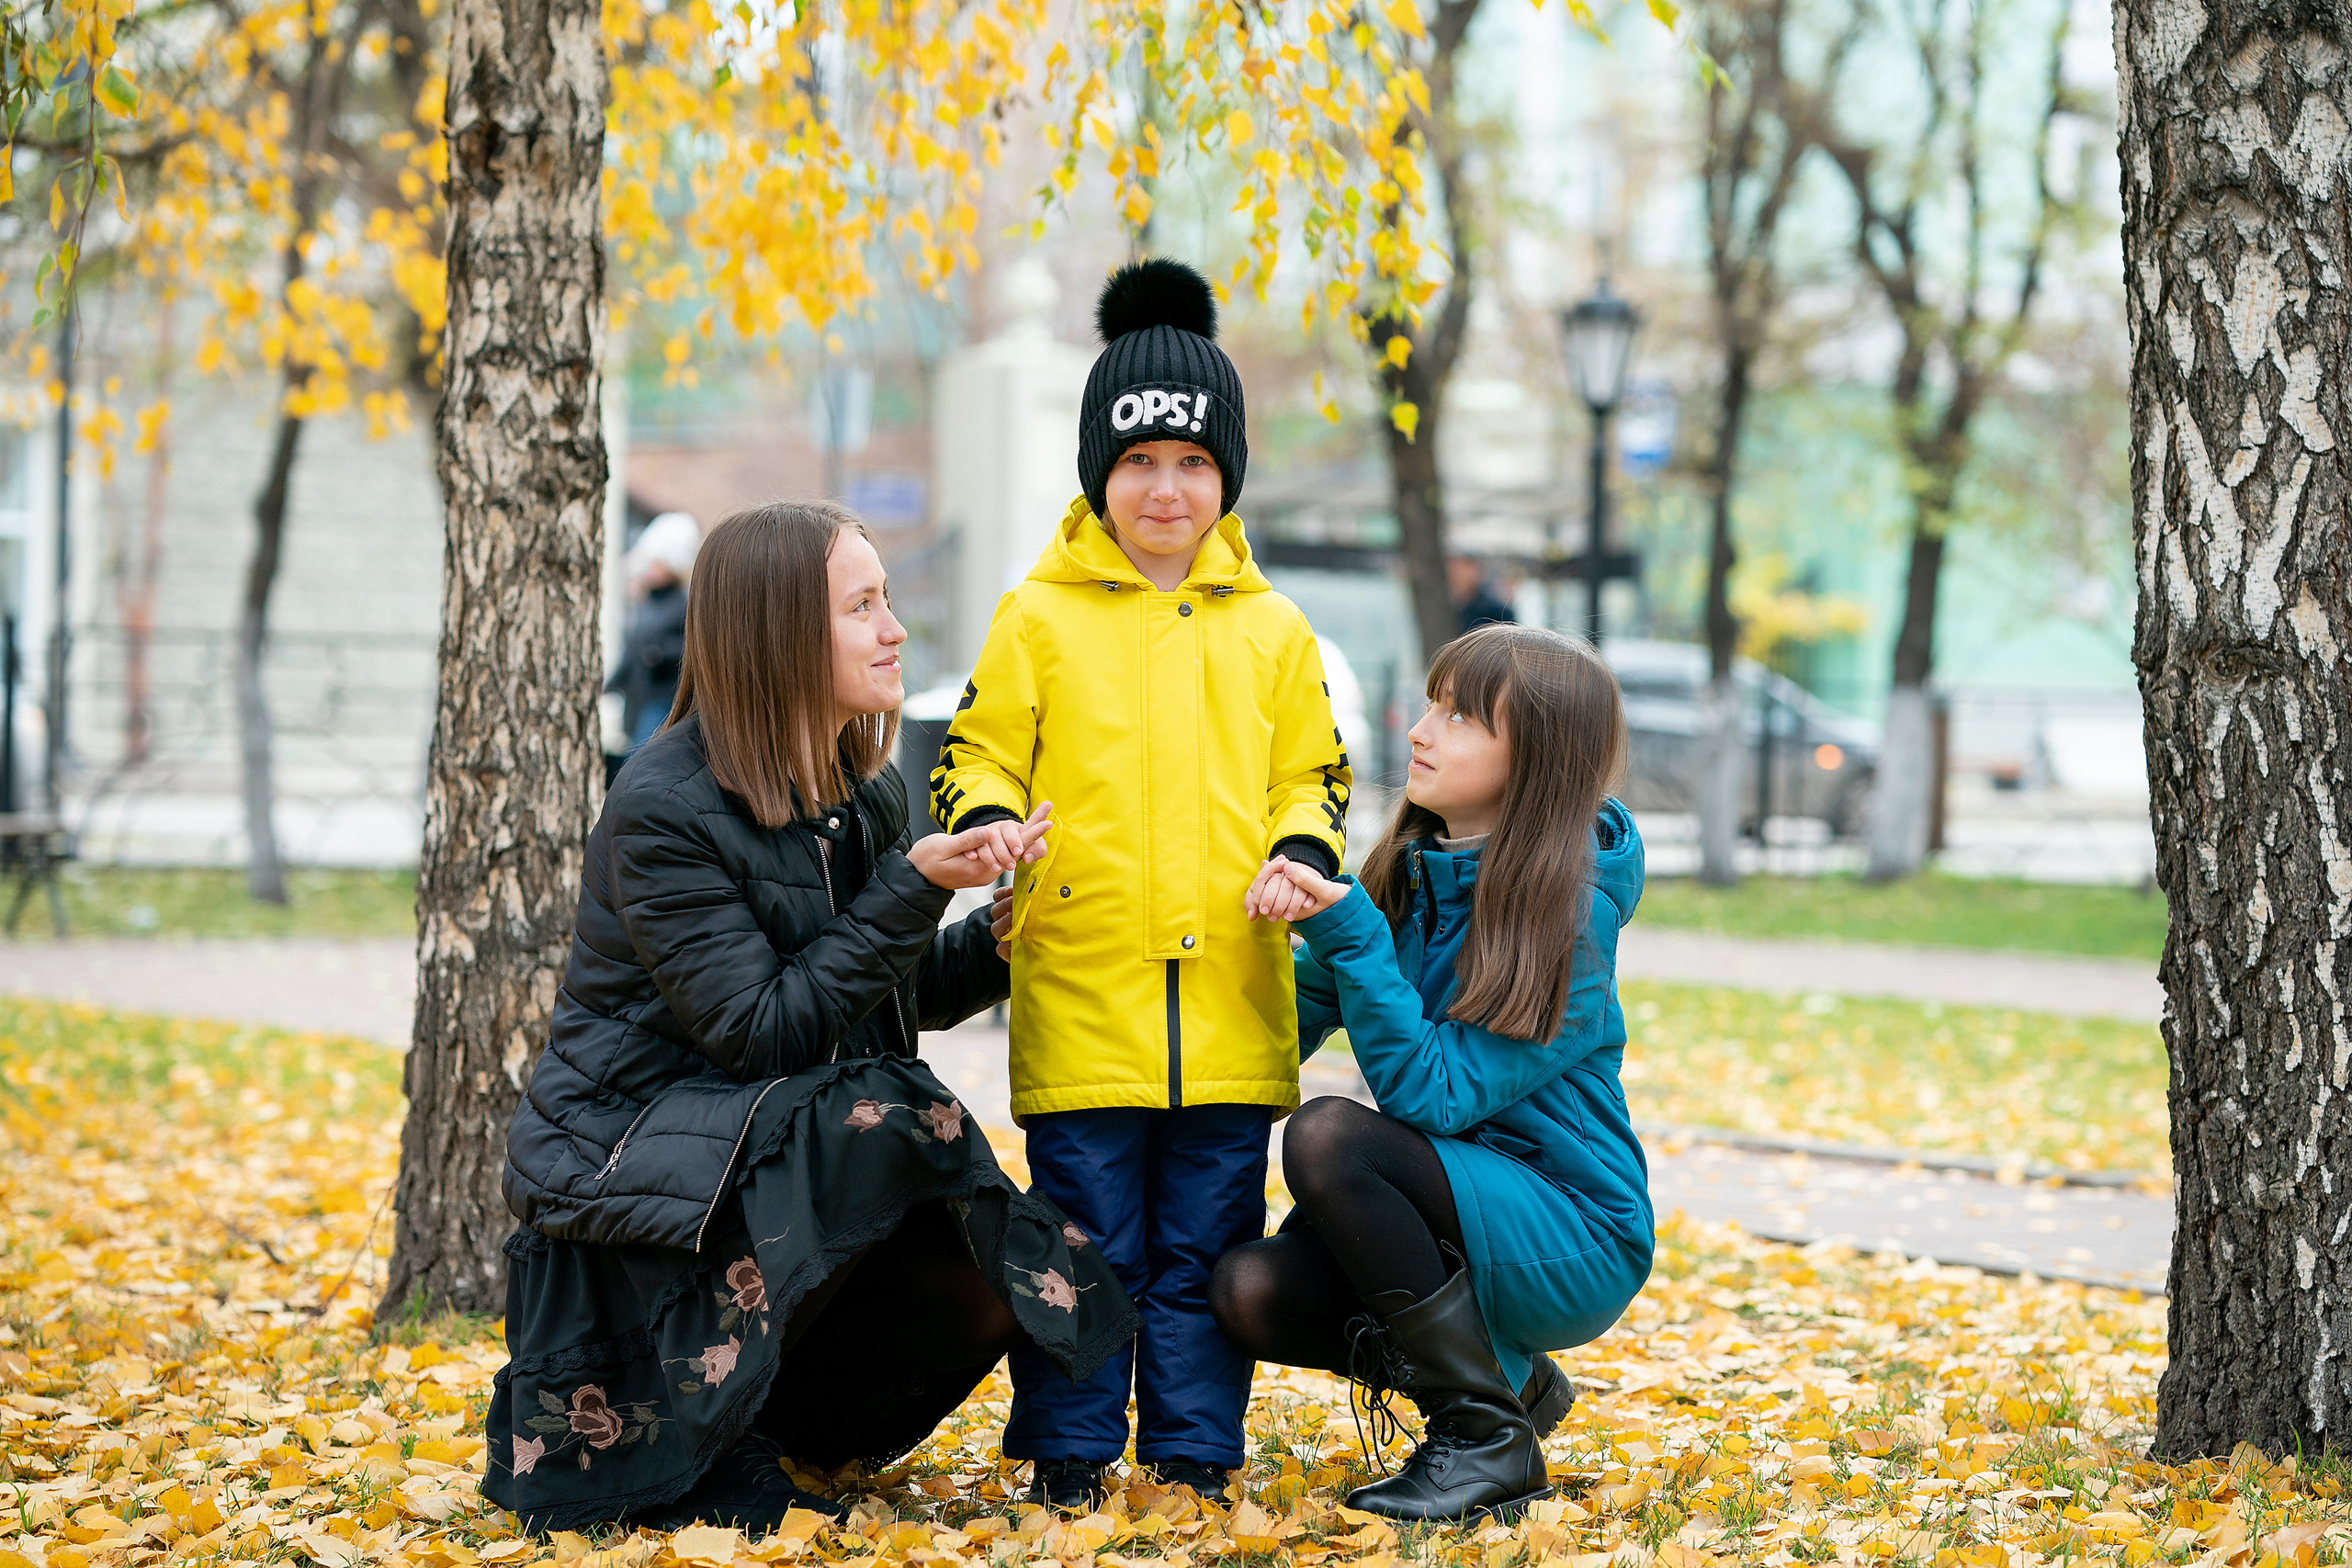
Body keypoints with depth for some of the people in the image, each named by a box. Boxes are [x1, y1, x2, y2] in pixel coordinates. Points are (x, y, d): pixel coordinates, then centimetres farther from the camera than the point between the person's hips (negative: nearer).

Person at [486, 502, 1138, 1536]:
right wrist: (913, 890, -22)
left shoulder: (868, 795, 6)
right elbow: (761, 1030, -22)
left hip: (775, 1155, 7)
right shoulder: (663, 812, -18)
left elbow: (903, 995, 15)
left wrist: (997, 938, -6)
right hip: (630, 1143, -7)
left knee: (986, 1289, -16)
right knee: (884, 1120, -32)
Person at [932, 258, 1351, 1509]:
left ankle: (1194, 1449, 17)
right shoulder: (1039, 619, 4)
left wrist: (1303, 852, -4)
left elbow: (1311, 775, 16)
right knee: (1086, 1241, 2)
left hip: (1230, 997, 2)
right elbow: (976, 756, 6)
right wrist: (986, 824, -15)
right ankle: (1068, 1451, 13)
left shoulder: (1272, 632, 11)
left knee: (1205, 1243, 7)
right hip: (1079, 995, -2)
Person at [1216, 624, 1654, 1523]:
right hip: (1459, 1215, 7)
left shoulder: (1570, 918, -18)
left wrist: (1350, 933, -27)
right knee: (1251, 1292, -17)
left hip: (1573, 1241, -7)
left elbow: (1431, 1095, -24)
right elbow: (1294, 1018, 11)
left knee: (1329, 1138, -28)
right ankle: (1508, 1378, 9)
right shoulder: (1407, 875, 3)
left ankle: (1488, 1439, -15)